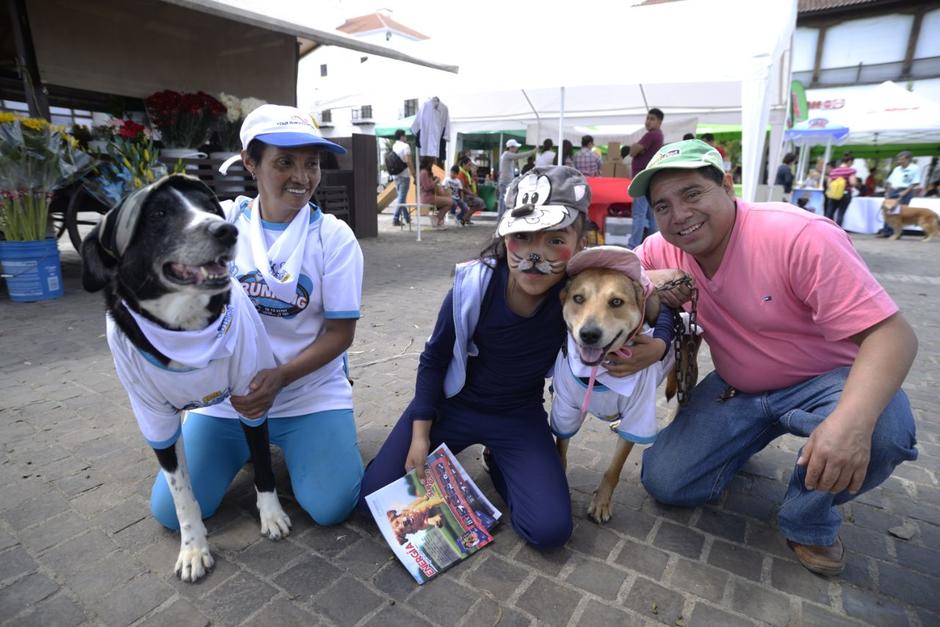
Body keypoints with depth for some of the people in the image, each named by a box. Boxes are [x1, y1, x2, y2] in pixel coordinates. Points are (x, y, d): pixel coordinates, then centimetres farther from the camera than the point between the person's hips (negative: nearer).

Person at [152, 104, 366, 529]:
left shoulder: (334, 236, -8)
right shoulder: (221, 221, -2)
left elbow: (341, 332, -9)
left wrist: (280, 378, -23)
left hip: (310, 392, -2)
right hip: (227, 392, 2)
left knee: (332, 508, -13)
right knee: (172, 512, -2)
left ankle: (286, 443, 18)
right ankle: (252, 444, 25)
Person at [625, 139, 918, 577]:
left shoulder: (801, 237, -26)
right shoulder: (665, 249, -9)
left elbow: (890, 333, -28)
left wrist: (851, 421, -48)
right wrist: (644, 280, -26)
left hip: (824, 382, -3)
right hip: (735, 390, 4)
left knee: (880, 431, -37)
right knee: (664, 481, -7)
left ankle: (809, 520, -4)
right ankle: (747, 438, 23)